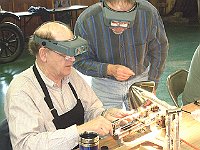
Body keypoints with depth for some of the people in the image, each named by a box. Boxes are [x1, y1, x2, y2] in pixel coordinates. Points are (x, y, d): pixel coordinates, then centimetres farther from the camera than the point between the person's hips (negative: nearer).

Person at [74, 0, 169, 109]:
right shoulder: (86, 22, -28)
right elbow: (80, 61, -17)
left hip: (140, 80, 1)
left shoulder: (149, 14, -24)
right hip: (105, 84, -1)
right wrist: (109, 70, -32)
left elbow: (159, 49, -6)